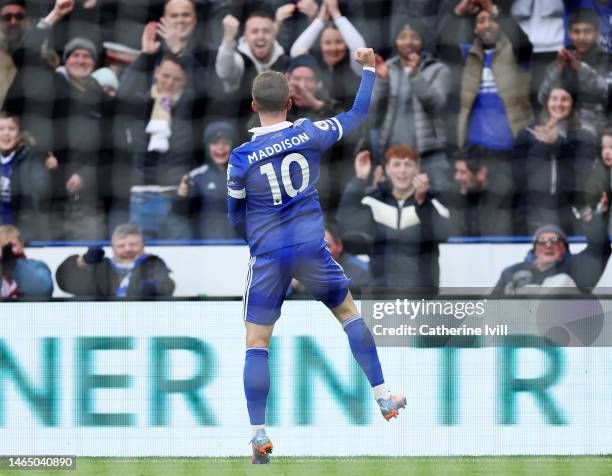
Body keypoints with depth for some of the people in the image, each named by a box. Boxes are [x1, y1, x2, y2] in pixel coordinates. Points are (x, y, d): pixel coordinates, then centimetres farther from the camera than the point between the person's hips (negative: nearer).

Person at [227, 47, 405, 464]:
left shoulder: (241, 158, -8)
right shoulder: (310, 135, -6)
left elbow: (236, 218, 3)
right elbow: (358, 114, 11)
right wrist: (368, 70, 25)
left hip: (268, 257, -2)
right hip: (312, 249, 2)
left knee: (257, 342, 5)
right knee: (349, 312, 24)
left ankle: (259, 435, -3)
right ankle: (383, 396, 23)